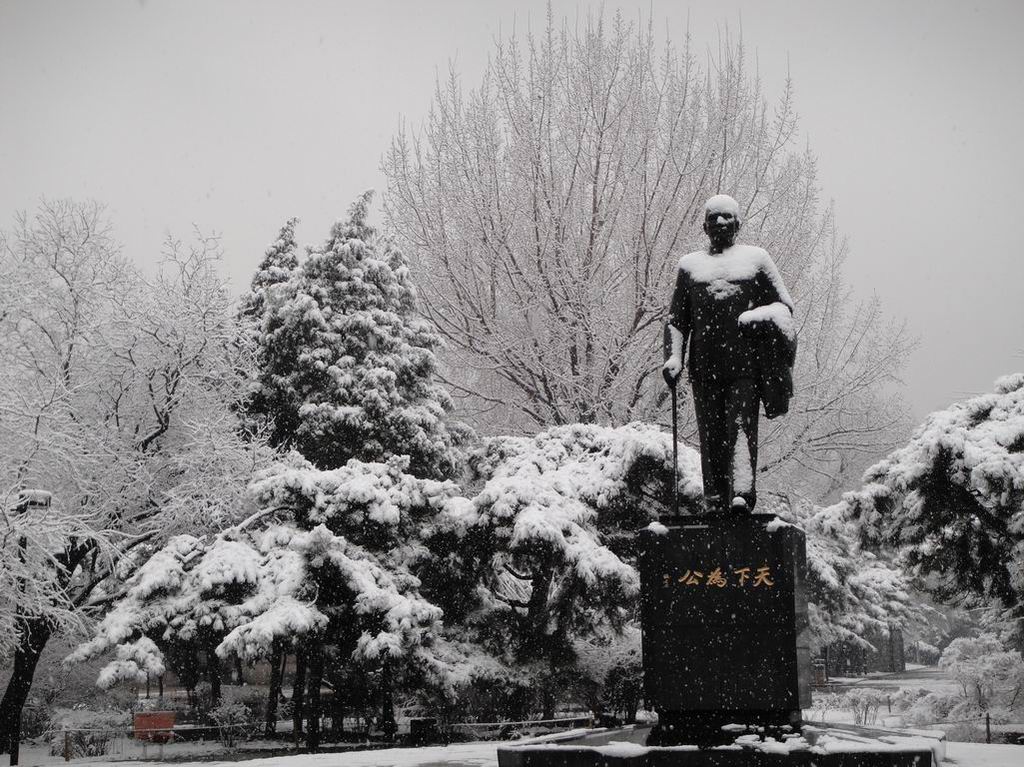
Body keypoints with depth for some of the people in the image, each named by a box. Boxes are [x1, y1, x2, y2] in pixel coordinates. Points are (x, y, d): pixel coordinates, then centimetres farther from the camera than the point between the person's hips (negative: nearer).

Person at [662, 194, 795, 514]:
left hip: (745, 361, -2)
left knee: (741, 424, -15)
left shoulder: (756, 258, 15)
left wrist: (758, 317, -5)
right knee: (711, 435, -1)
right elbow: (676, 319, 16)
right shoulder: (690, 264, 20)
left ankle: (742, 494, -26)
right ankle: (715, 504, 0)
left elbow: (785, 305, 14)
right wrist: (674, 355, 1)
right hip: (705, 365, 2)